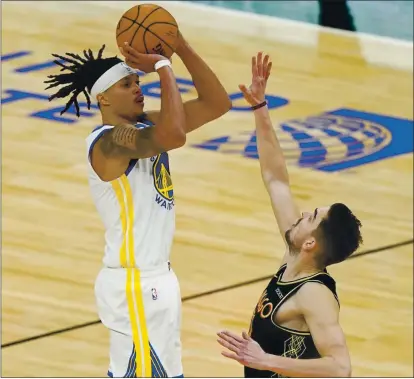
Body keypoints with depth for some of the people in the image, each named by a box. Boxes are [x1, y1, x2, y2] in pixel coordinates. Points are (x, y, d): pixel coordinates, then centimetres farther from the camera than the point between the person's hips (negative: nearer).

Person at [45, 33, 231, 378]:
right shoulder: (109, 141, -19)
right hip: (135, 286, -9)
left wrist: (182, 48, -7)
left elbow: (217, 104, 5)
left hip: (155, 277, 9)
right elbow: (174, 136, -37)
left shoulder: (145, 126, 7)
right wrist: (163, 66, -26)